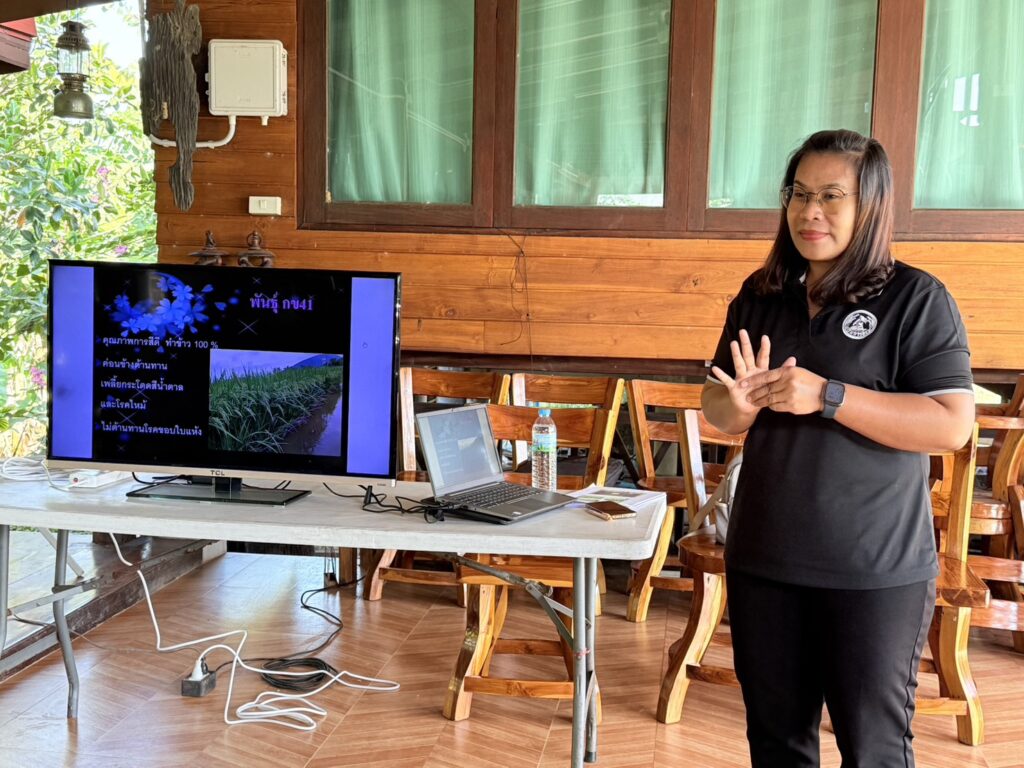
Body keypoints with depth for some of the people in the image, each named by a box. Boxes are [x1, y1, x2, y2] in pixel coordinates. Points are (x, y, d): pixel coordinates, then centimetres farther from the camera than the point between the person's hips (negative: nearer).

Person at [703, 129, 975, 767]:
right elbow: (716, 408, 10)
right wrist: (740, 405, -14)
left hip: (876, 571, -4)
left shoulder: (917, 299, -8)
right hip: (763, 560, 5)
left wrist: (826, 397, -23)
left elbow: (952, 426, -16)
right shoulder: (761, 296, 7)